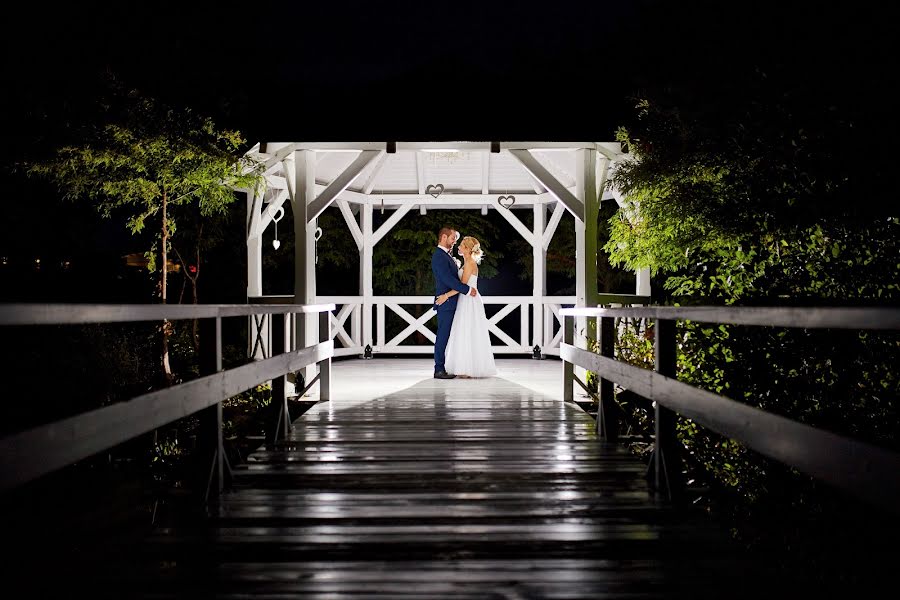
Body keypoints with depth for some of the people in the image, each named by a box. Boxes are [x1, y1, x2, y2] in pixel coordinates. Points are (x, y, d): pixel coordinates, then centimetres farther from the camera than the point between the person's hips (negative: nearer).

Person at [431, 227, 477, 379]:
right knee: (443, 336, -7)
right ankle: (439, 369, -3)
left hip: (451, 303, 10)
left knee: (446, 336, 10)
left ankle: (444, 367, 14)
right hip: (446, 303, -10)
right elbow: (448, 280, -22)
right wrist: (468, 290, -18)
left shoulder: (446, 255, 18)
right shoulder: (439, 257, -15)